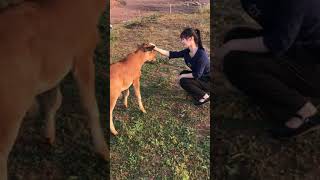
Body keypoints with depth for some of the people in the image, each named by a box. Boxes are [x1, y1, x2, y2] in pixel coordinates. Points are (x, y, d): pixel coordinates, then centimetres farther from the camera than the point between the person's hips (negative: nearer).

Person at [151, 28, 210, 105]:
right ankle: (200, 90, 14)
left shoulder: (201, 55, -30)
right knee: (183, 73, 8)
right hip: (200, 76, 8)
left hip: (208, 81, -8)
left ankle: (204, 96, -2)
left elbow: (197, 75, -28)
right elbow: (172, 54, -7)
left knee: (184, 81, -18)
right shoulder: (187, 51, -5)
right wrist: (156, 49, -14)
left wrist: (183, 76, -15)